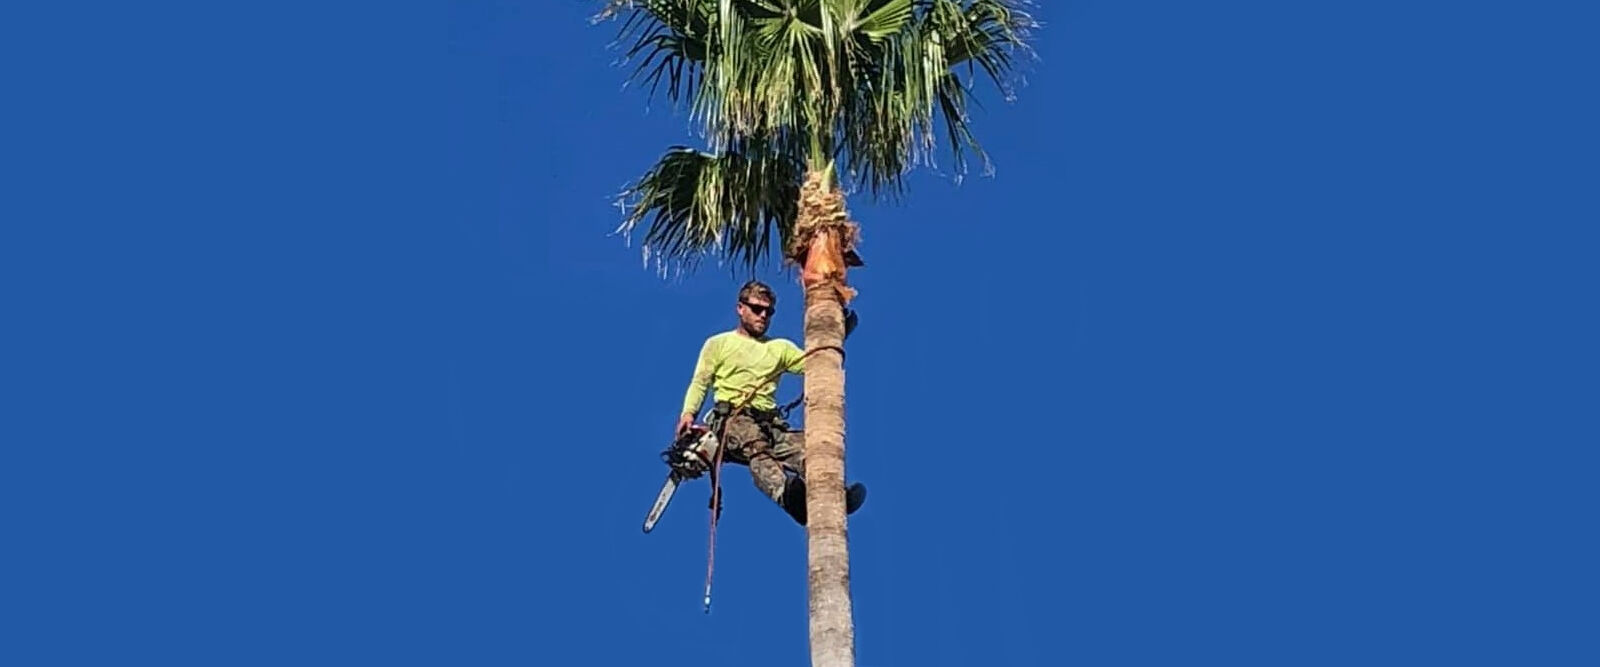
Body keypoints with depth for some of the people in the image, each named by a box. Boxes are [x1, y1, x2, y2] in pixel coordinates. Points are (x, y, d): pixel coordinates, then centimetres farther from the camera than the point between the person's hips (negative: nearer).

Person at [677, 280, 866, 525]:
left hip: (771, 421, 4)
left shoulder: (781, 347, 29)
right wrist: (688, 413, -7)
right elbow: (700, 383, 12)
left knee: (803, 447, -30)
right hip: (733, 417, -4)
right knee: (756, 446, -39)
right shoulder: (718, 344, 21)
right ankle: (785, 494, -70)